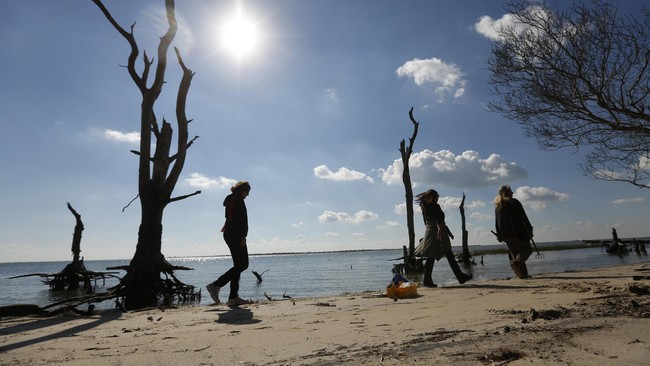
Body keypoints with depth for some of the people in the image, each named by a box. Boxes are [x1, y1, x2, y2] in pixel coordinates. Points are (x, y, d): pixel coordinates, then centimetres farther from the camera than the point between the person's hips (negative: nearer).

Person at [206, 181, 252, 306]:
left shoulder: (230, 199, 22)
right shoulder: (238, 199, -8)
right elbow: (238, 219, -18)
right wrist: (242, 236, -21)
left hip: (229, 234, 11)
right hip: (236, 235, -11)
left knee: (238, 265, 8)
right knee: (243, 264, -9)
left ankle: (233, 297, 6)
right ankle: (216, 285, -11)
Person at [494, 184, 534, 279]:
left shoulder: (497, 206, 11)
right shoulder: (514, 202, -5)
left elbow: (497, 222, 12)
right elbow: (523, 218, -9)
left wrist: (499, 235, 15)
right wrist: (529, 230, -6)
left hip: (505, 235, 6)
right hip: (518, 232, -5)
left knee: (514, 253, 11)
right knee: (527, 249, 5)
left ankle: (522, 274, 7)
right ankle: (516, 262, -21)